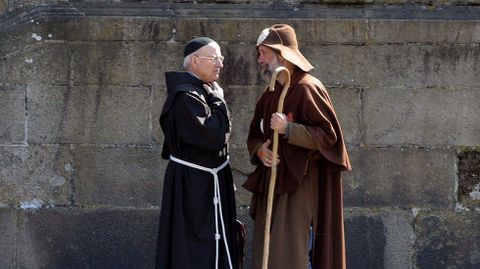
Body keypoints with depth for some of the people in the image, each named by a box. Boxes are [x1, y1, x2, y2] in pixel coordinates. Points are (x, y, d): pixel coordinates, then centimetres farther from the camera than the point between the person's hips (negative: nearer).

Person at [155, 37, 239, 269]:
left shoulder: (200, 91, 12)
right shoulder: (185, 96, -21)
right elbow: (215, 135, -27)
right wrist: (218, 99, -16)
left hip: (203, 181, 10)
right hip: (194, 183, -10)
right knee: (195, 247, -5)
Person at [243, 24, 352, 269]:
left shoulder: (307, 88, -10)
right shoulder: (269, 95, 15)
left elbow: (328, 135, -14)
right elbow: (254, 136, 19)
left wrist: (289, 129, -25)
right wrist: (259, 150, -4)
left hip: (300, 186, -8)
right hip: (271, 184, 8)